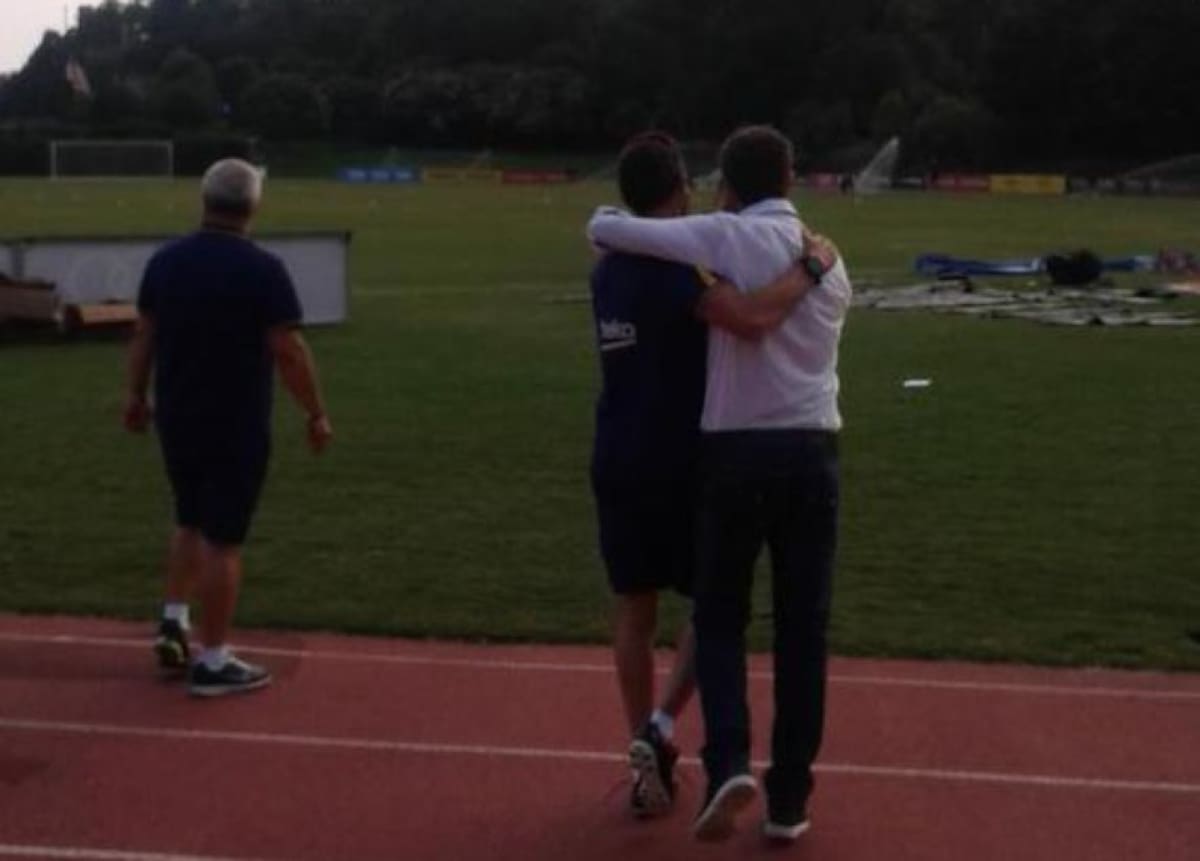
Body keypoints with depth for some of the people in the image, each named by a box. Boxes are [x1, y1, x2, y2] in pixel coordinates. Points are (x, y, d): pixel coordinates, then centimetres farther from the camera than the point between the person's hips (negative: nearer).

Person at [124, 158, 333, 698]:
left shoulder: (165, 261, 2)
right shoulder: (262, 270, -15)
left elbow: (143, 335, 10)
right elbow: (288, 351, -15)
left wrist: (135, 395, 23)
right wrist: (316, 415, -5)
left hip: (176, 420, 6)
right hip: (236, 426, -6)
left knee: (190, 521, 25)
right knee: (222, 538, 0)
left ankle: (173, 623, 20)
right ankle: (213, 662, 6)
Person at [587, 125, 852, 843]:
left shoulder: (723, 237, -4)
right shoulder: (830, 260, 13)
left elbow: (605, 229, -5)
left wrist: (611, 218, 19)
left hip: (737, 449, -3)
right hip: (813, 449, 3)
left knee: (720, 616, 11)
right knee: (803, 627, 10)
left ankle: (729, 766, -8)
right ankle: (789, 799, 14)